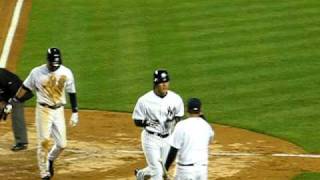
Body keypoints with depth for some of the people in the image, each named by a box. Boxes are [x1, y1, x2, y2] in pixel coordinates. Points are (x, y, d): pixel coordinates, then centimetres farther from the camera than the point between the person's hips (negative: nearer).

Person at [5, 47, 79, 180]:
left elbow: (72, 93, 4)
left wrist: (75, 113, 4)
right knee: (44, 142, -10)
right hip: (43, 110, -2)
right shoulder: (37, 72, -8)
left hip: (59, 110, 2)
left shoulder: (66, 73, -3)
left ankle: (50, 160, 32)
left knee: (62, 144, 1)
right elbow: (25, 88, 4)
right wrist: (13, 101, 4)